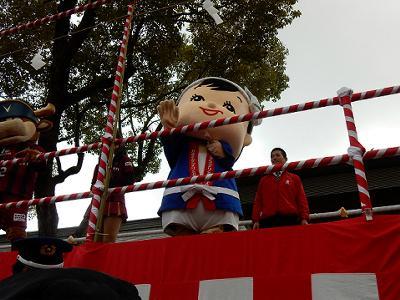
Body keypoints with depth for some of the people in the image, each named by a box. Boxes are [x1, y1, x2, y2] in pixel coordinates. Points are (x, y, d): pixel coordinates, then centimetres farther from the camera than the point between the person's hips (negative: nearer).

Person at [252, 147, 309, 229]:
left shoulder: (294, 178, 21)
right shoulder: (264, 180, 24)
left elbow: (301, 199, 13)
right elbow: (258, 201, 16)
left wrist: (304, 219, -2)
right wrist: (256, 221, 2)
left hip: (290, 220, 0)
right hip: (267, 221, 1)